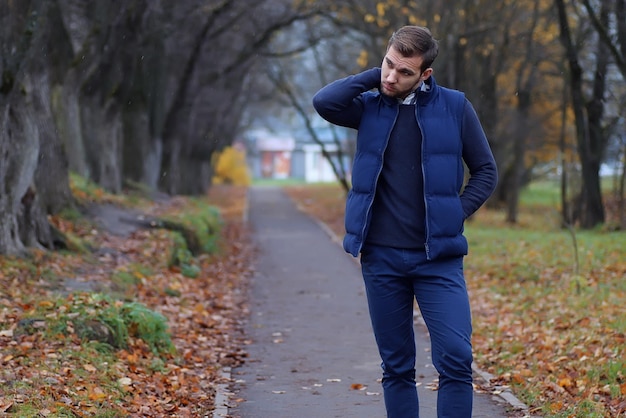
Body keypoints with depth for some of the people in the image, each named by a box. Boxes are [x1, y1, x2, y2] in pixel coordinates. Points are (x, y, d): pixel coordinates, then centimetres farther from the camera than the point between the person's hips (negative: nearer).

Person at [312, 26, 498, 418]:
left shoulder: (454, 107, 1)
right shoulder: (370, 106, 4)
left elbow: (486, 171, 6)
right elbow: (324, 102, -15)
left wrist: (455, 213, -6)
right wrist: (374, 76, -9)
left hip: (439, 257, -1)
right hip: (381, 257, 2)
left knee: (456, 361, -11)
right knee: (397, 368, 8)